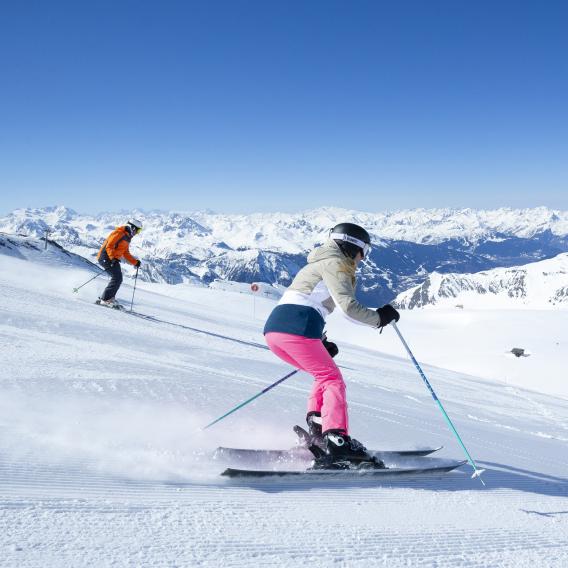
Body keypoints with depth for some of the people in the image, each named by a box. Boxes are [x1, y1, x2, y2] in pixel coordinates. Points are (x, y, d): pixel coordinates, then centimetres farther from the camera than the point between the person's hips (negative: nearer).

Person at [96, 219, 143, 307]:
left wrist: (135, 262, 13)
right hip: (106, 257, -10)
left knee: (118, 278, 6)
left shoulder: (127, 237, 17)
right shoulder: (119, 233, -14)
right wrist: (113, 258, -33)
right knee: (117, 278, -17)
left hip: (114, 259, 10)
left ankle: (109, 298, 14)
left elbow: (126, 253, 22)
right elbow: (109, 247, -21)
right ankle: (105, 299, -16)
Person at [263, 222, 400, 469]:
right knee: (333, 380, -6)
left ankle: (317, 430, 10)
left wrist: (321, 343, 27)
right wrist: (379, 318, 5)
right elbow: (347, 305, -11)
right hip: (298, 328, -9)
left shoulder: (316, 264, 33)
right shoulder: (335, 263, 3)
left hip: (273, 327, 9)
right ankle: (336, 443, -20)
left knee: (324, 374, 22)